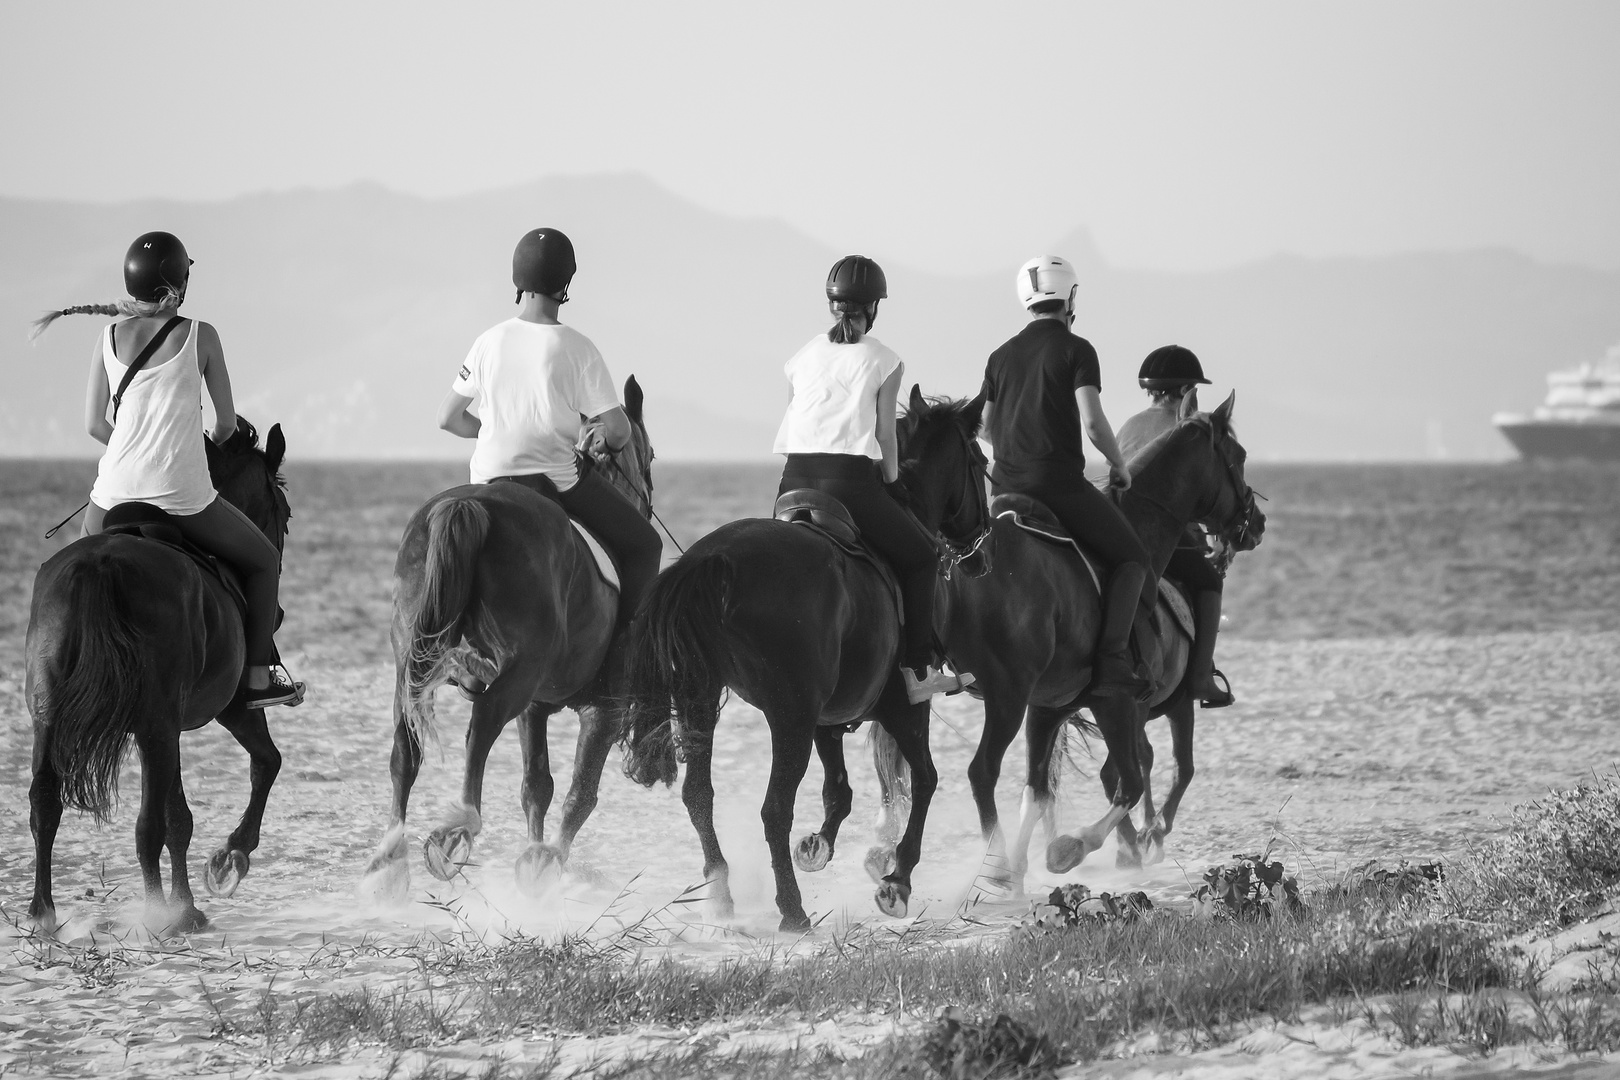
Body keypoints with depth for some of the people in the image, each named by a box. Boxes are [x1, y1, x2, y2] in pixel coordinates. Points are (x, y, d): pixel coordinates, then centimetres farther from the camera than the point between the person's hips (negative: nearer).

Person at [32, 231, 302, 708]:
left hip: (116, 494, 3)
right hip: (184, 498, -3)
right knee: (263, 561, 20)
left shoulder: (109, 340, 2)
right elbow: (227, 422, 2)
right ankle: (258, 676, 15)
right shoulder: (200, 337, -5)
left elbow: (94, 425, 6)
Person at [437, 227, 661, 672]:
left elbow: (448, 418, 8)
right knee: (641, 545, 11)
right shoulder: (575, 348, -12)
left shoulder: (489, 341, 0)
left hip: (489, 477, 4)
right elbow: (619, 429, -11)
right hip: (556, 476, -4)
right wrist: (607, 441, 12)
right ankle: (626, 650, 0)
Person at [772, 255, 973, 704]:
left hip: (794, 481, 4)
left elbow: (794, 420, 17)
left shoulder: (803, 356, 16)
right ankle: (916, 671, 9)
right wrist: (891, 485, 18)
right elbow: (886, 435, 3)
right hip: (851, 481, -4)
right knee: (920, 554, 14)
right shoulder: (883, 360, 5)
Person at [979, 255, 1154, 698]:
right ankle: (1111, 661, -14)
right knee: (1132, 560, 2)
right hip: (1060, 483, -6)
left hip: (1006, 489, 6)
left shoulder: (1001, 356, 14)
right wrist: (1118, 464, 1)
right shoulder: (1076, 350, -5)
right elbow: (1092, 422, -14)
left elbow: (987, 428, 20)